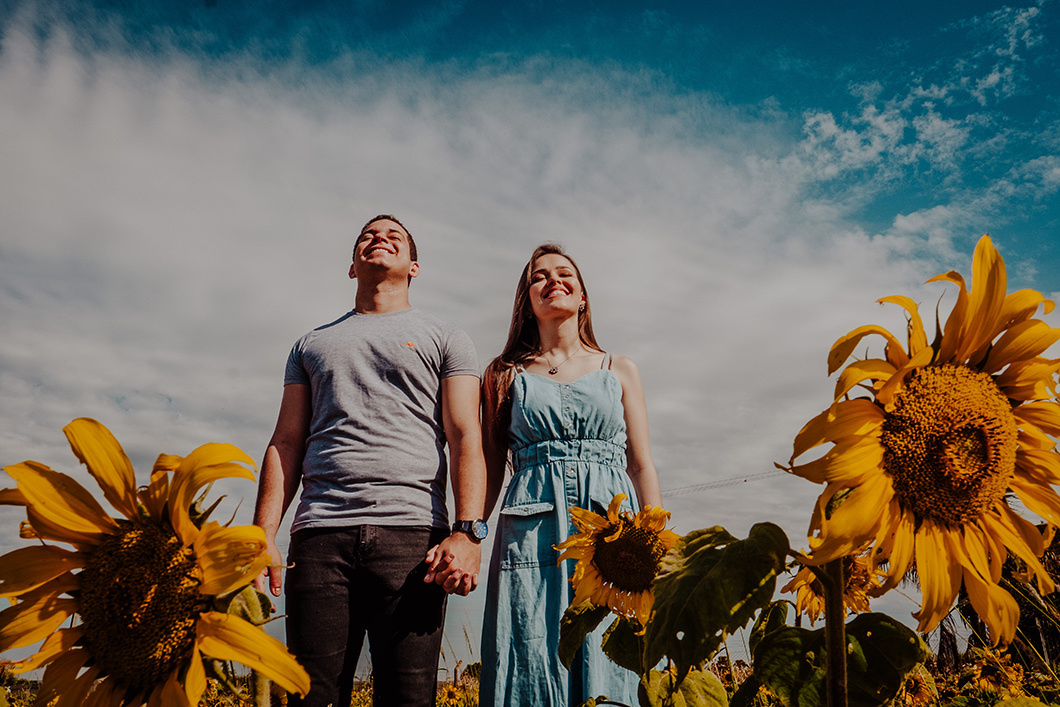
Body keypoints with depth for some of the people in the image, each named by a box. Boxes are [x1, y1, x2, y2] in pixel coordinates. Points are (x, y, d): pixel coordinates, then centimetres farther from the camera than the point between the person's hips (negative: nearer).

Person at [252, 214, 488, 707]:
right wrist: (262, 535, 4)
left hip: (411, 535, -2)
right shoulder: (312, 344, 24)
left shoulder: (445, 339, 15)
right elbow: (285, 444, 17)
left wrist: (466, 532, -11)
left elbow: (466, 440, 4)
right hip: (320, 536, 2)